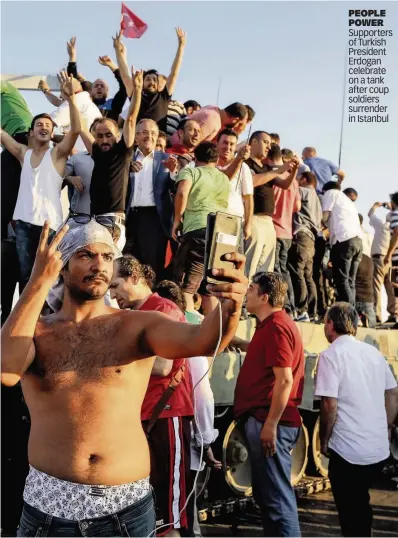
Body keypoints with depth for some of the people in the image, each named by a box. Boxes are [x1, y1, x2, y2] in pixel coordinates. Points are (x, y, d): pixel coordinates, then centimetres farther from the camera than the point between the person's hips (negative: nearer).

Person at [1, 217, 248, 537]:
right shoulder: (34, 331, 0)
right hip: (50, 503, 0)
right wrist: (41, 280, -19)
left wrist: (230, 309, -40)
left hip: (127, 504, 0)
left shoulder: (138, 326, -1)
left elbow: (201, 341, -18)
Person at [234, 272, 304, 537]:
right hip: (267, 419, 11)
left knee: (276, 494, -5)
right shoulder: (275, 324, 17)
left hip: (268, 421, -11)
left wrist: (270, 424, -22)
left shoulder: (275, 326, -15)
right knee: (267, 492, 16)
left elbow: (284, 380, -22)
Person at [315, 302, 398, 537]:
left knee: (350, 511, 9)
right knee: (360, 504, 24)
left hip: (348, 450, -6)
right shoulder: (373, 352, 7)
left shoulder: (331, 354, -12)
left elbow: (330, 405, -18)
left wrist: (324, 441, -5)